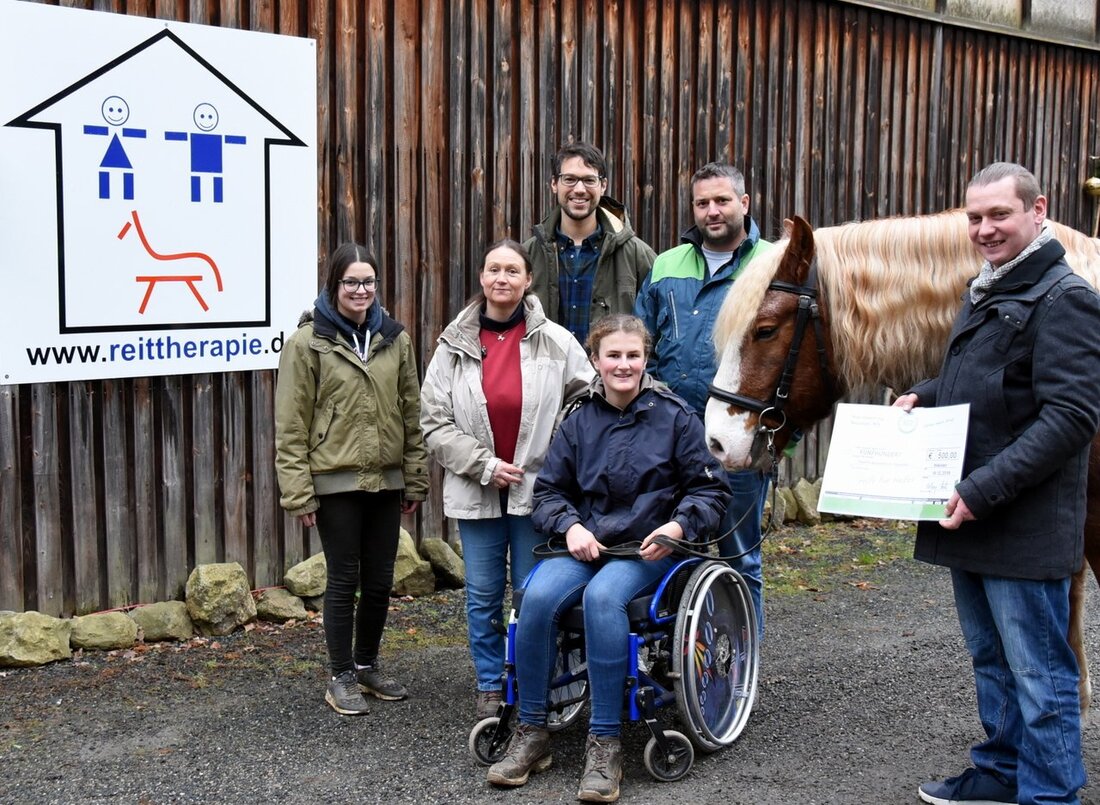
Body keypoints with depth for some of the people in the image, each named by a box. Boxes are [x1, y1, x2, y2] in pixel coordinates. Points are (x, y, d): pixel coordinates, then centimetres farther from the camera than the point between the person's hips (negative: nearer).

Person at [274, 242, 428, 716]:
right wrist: (298, 493, -11)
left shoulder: (394, 339, 7)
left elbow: (411, 414, 10)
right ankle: (342, 677, 18)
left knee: (380, 579, 11)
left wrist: (415, 479, 8)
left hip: (386, 481, 4)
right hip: (335, 481, -4)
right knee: (344, 580, 4)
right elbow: (291, 426, -8)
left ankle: (368, 665, 30)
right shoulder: (308, 342, -6)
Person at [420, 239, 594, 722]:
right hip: (476, 490, 1)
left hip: (536, 488, -1)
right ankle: (490, 686, 27)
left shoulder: (556, 341, -3)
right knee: (483, 596, 11)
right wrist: (484, 465, -10)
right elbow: (435, 423, -1)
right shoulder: (454, 345, 0)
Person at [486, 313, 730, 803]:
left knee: (602, 596, -36)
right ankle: (531, 734, -13)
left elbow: (711, 489, 3)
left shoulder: (675, 417, 2)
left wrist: (678, 526, -16)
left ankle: (604, 745, -26)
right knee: (538, 596, -28)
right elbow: (548, 491, 13)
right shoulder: (579, 422, 10)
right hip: (584, 544, 3)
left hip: (649, 548, -3)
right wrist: (570, 526, -7)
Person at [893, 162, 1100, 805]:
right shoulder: (985, 295, 14)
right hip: (969, 514, 10)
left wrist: (984, 488, -27)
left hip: (1024, 526, -9)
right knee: (991, 660, 21)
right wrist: (925, 396, 7)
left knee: (1039, 674, 1)